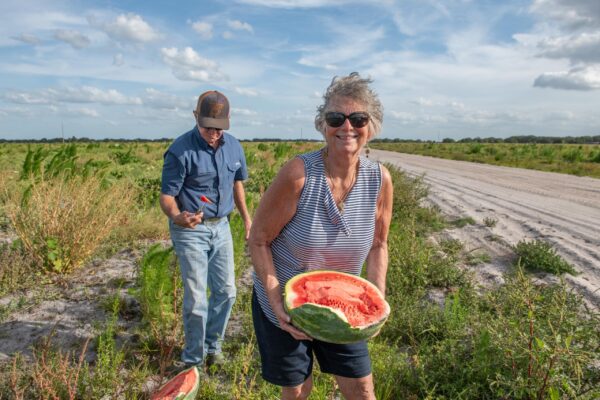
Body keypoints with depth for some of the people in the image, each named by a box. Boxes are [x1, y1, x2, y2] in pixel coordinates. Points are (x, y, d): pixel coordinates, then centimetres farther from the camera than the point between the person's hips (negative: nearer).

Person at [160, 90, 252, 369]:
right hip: (191, 230, -5)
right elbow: (167, 195, -15)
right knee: (196, 299, -2)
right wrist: (176, 216, -36)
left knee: (226, 291, 11)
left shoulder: (233, 146, 2)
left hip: (221, 227, 6)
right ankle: (193, 360, 20)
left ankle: (212, 346, 34)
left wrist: (246, 218, 16)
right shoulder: (181, 150, -16)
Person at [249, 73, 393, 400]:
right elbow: (258, 240, -17)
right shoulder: (298, 173, -25)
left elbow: (378, 245, 2)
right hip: (282, 305, -3)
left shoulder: (380, 180, -12)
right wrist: (277, 301, -23)